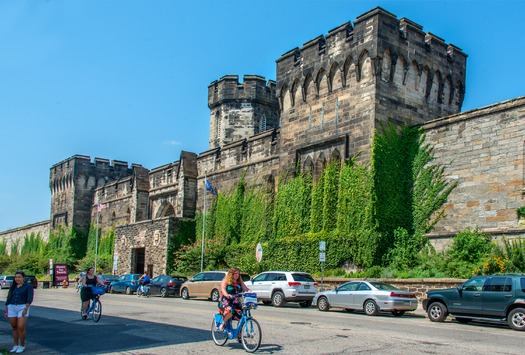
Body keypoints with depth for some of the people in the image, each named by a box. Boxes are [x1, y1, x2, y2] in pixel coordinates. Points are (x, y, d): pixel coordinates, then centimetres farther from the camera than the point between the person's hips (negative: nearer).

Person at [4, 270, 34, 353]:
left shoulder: (28, 286, -1)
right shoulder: (12, 287, 14)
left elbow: (30, 298, -9)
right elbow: (8, 299, 17)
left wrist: (26, 309, -21)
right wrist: (6, 311, 12)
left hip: (22, 307, -5)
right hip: (11, 308, 5)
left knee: (21, 327, -11)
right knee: (14, 327, 8)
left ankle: (22, 346, 3)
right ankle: (16, 346, 19)